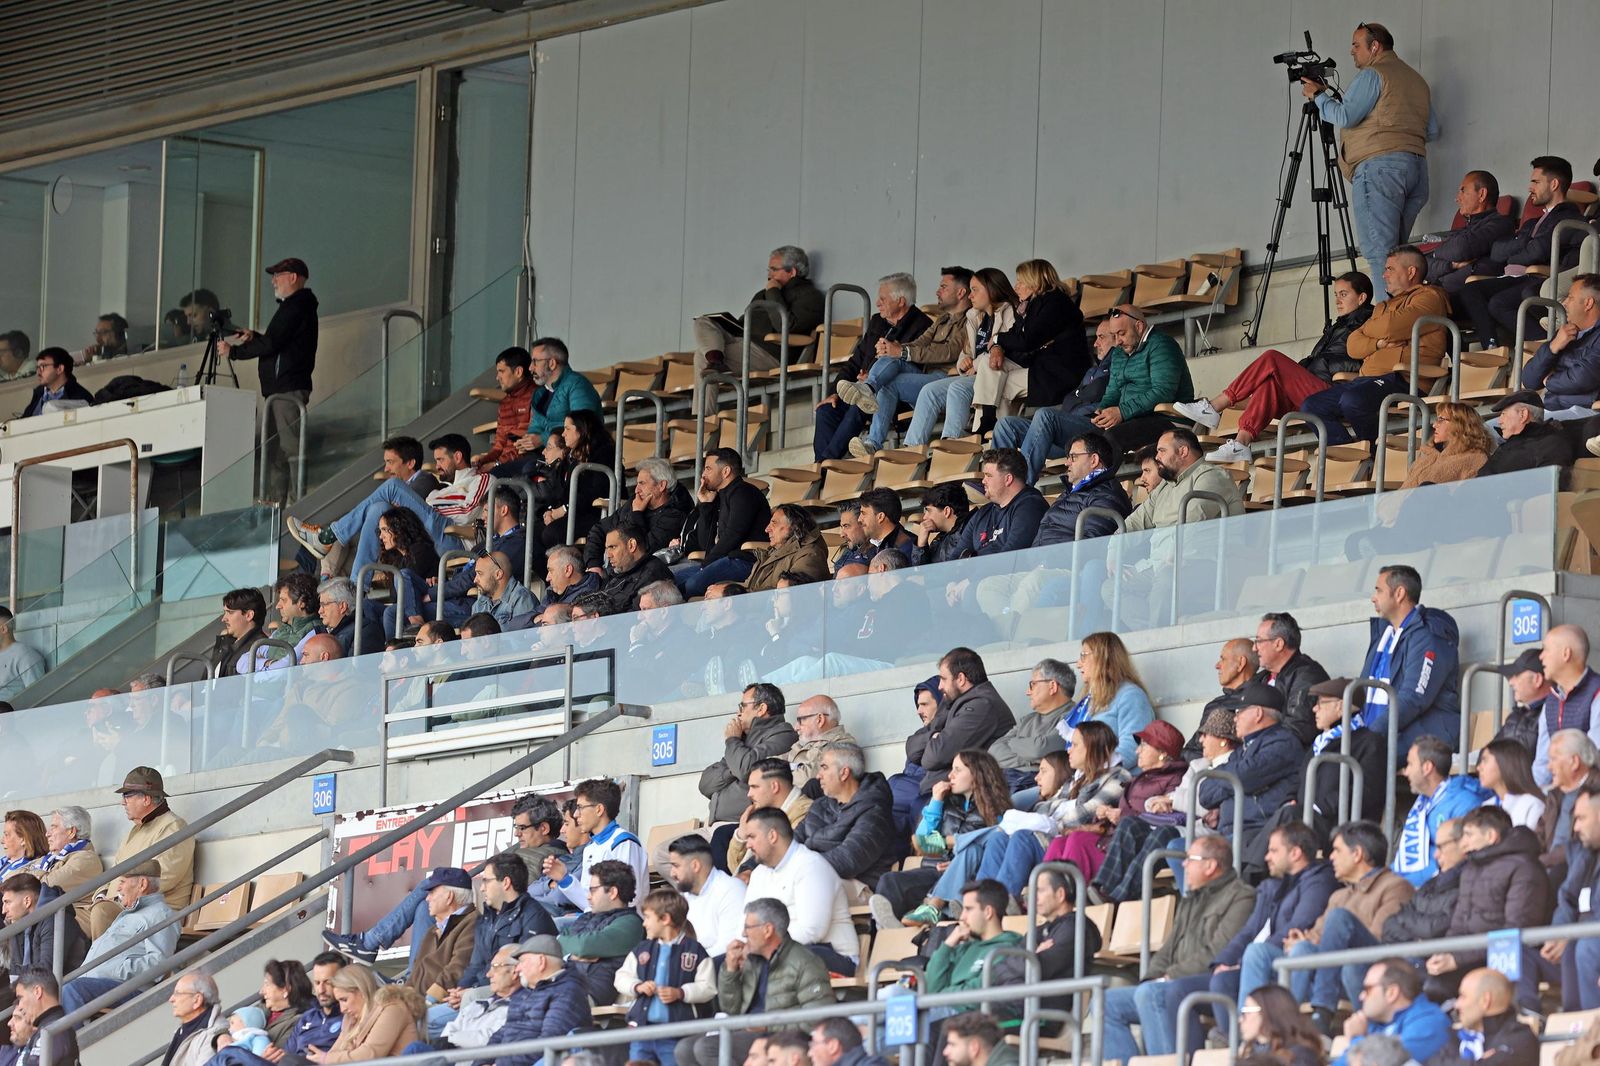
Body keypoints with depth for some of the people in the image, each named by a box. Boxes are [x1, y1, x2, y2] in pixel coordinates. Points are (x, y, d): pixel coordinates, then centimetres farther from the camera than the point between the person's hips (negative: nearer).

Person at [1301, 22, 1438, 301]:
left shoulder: (1372, 75, -1)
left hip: (1379, 165, -8)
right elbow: (1433, 130, 24)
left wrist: (1319, 96, 7)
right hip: (1417, 166, 8)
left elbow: (1345, 116, -9)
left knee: (1379, 252, -13)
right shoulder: (1417, 80, 24)